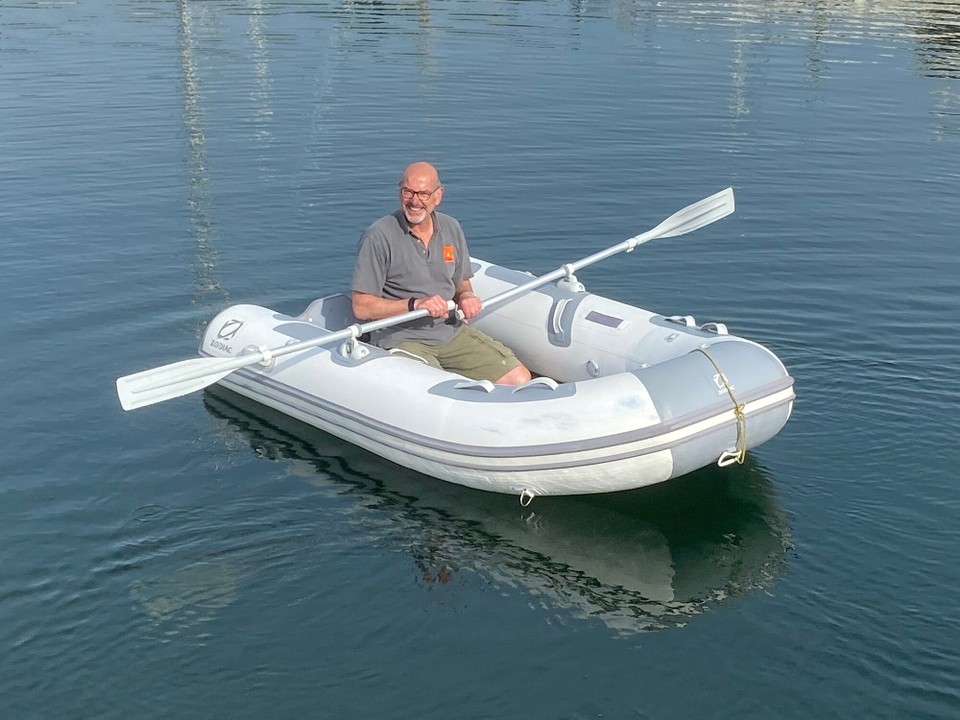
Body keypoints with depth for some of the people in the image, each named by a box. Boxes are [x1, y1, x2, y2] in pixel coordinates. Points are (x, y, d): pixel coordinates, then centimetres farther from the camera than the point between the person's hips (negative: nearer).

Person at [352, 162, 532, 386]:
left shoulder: (452, 229, 9)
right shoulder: (378, 237, -9)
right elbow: (361, 307, -11)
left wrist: (465, 297, -3)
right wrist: (414, 304, -22)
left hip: (452, 331, 6)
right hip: (401, 339, -6)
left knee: (519, 378, -6)